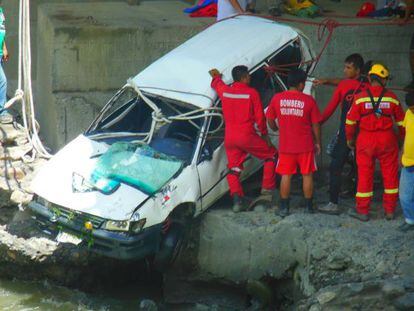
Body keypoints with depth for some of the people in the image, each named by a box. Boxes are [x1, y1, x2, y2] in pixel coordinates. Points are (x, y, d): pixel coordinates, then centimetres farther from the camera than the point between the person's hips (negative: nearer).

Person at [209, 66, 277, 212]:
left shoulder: (225, 91, 2)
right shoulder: (251, 93, -9)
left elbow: (216, 83, 28)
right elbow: (260, 117, -6)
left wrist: (216, 76, 49)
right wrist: (265, 134, 7)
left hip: (229, 138, 4)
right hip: (247, 136, -4)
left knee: (233, 169, 11)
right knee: (271, 154, 16)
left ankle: (237, 199, -3)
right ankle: (267, 187, 16)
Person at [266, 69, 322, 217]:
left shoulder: (277, 98, -4)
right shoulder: (308, 100, -8)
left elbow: (270, 119, 6)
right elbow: (315, 124, -2)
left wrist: (276, 129, 27)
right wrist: (318, 142, 11)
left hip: (285, 145, 1)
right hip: (306, 145, -1)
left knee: (286, 176, 7)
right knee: (307, 175, 10)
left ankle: (284, 207, 8)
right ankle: (309, 206, 16)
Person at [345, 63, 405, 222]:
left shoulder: (360, 97, -6)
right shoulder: (392, 97, -3)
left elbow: (351, 121, -3)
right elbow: (401, 121, 5)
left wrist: (350, 138, 12)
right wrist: (403, 137, 20)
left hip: (366, 141, -1)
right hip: (387, 140, 1)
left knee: (365, 175, 7)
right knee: (390, 175, 11)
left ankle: (363, 210, 13)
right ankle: (390, 210, 15)